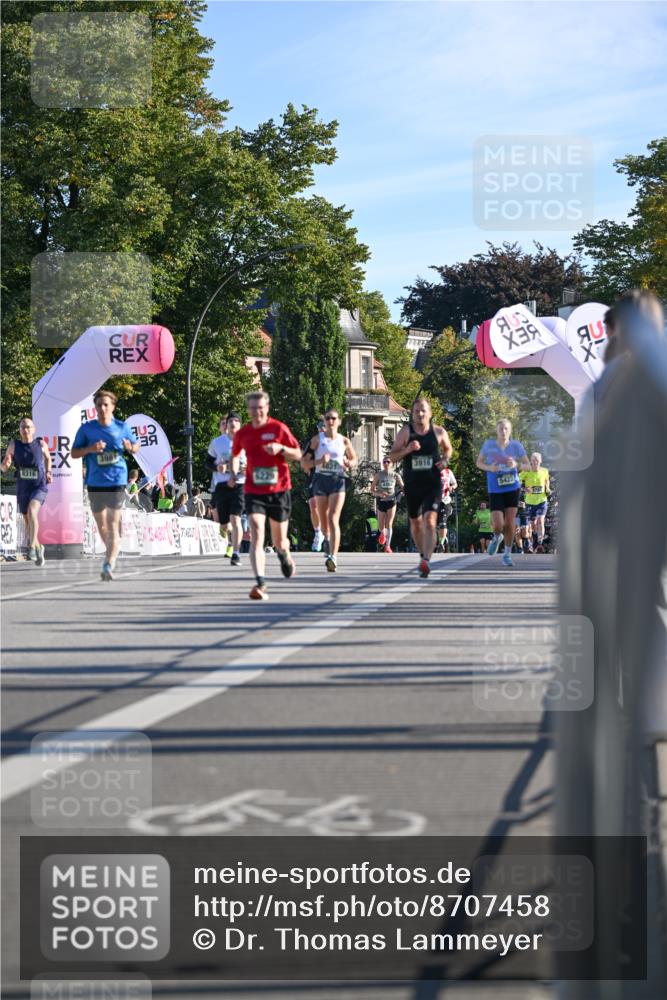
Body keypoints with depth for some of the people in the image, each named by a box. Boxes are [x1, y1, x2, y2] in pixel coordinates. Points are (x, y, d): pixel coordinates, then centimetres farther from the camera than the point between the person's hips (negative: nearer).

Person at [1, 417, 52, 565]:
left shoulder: (41, 444, -6)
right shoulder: (13, 445, -6)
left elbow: (48, 458, 16)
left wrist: (48, 472, 2)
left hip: (39, 486, -3)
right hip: (22, 488, 3)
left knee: (32, 511, -28)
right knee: (28, 520, 14)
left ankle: (32, 547, -28)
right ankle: (38, 548, 37)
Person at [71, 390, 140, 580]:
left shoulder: (122, 427, 2)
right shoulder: (87, 428, 1)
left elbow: (136, 447, 14)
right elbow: (74, 453, 5)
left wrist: (130, 447, -10)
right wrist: (90, 449, -14)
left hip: (117, 481, -2)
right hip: (95, 483, 2)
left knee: (113, 525, -12)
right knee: (101, 526, 14)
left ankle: (108, 566, -17)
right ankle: (112, 554, 39)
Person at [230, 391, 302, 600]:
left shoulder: (279, 428, -4)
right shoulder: (242, 433, 3)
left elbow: (298, 454, 0)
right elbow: (235, 454, 22)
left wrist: (281, 448, -19)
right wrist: (234, 473, 5)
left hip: (279, 490, -1)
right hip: (254, 491, 1)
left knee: (279, 541, 10)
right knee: (256, 533, -19)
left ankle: (284, 555, 49)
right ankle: (260, 584, -28)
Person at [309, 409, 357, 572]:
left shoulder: (344, 441, 5)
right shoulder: (317, 439, 2)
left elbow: (354, 458, 19)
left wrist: (349, 463, -4)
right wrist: (320, 461, -17)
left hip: (337, 480, -1)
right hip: (320, 479, 1)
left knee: (333, 519, -16)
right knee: (323, 519, 12)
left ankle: (333, 557, -25)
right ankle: (328, 540, 44)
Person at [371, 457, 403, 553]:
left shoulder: (395, 476, -1)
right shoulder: (378, 475, -2)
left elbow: (403, 487, 3)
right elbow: (372, 489, 0)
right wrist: (379, 493, -19)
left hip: (391, 501, -1)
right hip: (381, 501, 1)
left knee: (389, 524, -11)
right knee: (381, 527, 8)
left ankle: (388, 546, -8)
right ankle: (383, 534, 44)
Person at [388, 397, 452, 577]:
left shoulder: (439, 432, 0)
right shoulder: (405, 432, -2)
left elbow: (448, 448, 19)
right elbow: (392, 456, 0)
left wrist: (445, 459, -2)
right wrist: (407, 450, -18)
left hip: (433, 485, -2)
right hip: (412, 486, 2)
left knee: (429, 522, -19)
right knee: (415, 522, 18)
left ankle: (426, 562, -30)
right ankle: (423, 555, 42)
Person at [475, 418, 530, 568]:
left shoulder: (516, 446, -5)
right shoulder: (488, 444, -5)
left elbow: (528, 466, 0)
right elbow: (478, 463, 6)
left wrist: (516, 465, -21)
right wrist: (489, 468, -15)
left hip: (512, 488, 1)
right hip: (495, 490, -1)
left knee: (509, 522, -2)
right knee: (498, 525, -10)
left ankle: (507, 554, 15)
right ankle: (497, 538, 27)